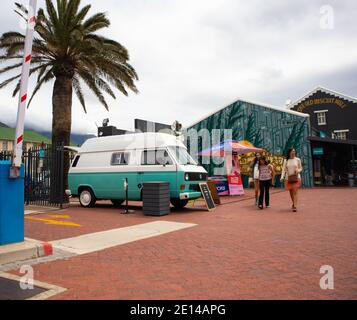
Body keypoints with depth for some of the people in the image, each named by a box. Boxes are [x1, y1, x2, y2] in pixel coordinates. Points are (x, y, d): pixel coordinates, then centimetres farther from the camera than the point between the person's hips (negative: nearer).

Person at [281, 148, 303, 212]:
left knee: (295, 192, -12)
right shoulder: (286, 161, 4)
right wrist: (282, 177, -10)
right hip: (288, 178, 2)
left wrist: (298, 170, -11)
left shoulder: (298, 160, 4)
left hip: (296, 177, -2)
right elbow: (284, 169, 3)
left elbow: (301, 168, 12)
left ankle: (295, 207, -15)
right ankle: (294, 203, 32)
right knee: (291, 192, 10)